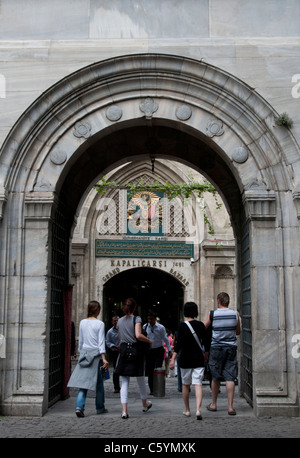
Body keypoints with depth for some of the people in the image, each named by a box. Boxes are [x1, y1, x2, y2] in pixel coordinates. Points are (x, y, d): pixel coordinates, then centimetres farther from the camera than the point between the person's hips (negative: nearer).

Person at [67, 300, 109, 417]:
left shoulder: (82, 322, 6)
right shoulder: (100, 324, -6)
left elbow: (80, 341, 12)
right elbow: (101, 342, -10)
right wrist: (103, 358, -11)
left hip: (84, 353, 3)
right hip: (96, 353, -3)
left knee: (83, 381, 1)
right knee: (99, 382, 10)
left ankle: (79, 407, -13)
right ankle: (100, 407, 20)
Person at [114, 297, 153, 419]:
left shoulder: (120, 321, 9)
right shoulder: (136, 319, -8)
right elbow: (138, 335, -20)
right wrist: (149, 341, -5)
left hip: (123, 350, 3)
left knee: (124, 382, 3)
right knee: (141, 380, 15)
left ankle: (124, 410, -6)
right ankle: (145, 405, 34)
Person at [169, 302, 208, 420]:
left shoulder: (182, 325, -8)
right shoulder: (200, 325, 1)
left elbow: (179, 343, -15)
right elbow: (205, 341, 9)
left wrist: (173, 358, -17)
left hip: (185, 359, -1)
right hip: (198, 358, 2)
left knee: (185, 384, 13)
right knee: (198, 384, -3)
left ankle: (187, 410, 23)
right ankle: (198, 409, -19)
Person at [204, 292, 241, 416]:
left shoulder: (212, 314, -6)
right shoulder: (235, 314, 0)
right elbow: (238, 332, 12)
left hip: (216, 347, -1)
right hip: (231, 347, 1)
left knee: (215, 377, 11)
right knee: (230, 377, 1)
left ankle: (213, 404, 23)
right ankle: (230, 407, -2)